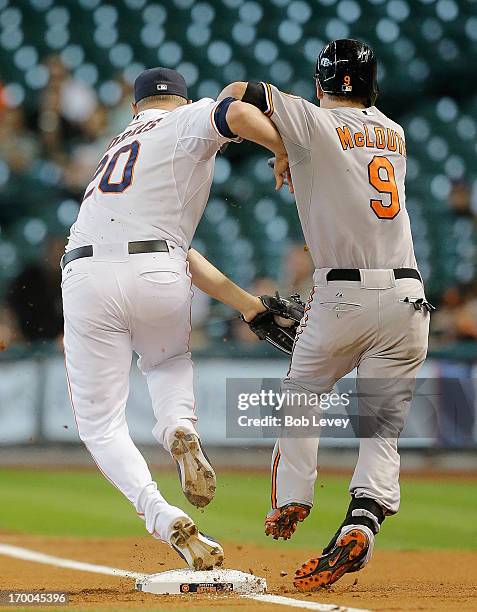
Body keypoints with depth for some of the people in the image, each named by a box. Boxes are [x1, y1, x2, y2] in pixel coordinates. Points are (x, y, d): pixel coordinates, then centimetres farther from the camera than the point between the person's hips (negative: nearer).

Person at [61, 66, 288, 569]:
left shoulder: (119, 146, 33)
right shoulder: (188, 122, 14)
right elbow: (237, 114, -12)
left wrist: (241, 299, 30)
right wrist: (288, 153, 4)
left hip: (85, 276, 3)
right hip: (155, 276, -3)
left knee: (100, 422, 9)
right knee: (169, 360, 31)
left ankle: (163, 518, -13)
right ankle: (180, 431, 0)